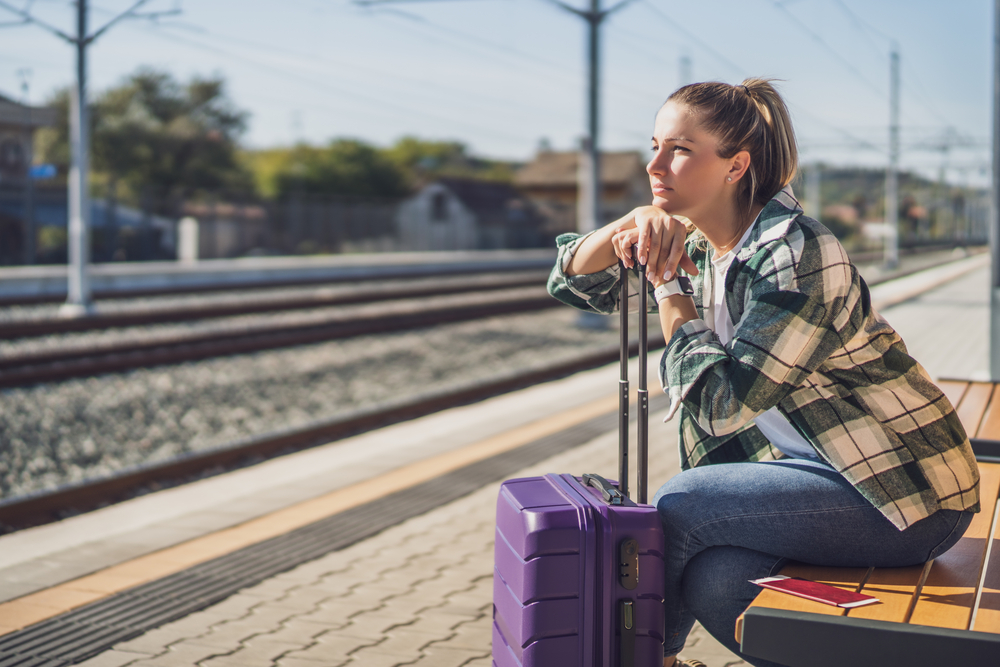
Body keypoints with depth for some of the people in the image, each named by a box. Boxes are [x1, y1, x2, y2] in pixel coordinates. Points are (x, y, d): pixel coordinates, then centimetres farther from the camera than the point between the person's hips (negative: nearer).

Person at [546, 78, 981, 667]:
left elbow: (718, 406, -24)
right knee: (713, 582, -22)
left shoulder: (798, 256, -22)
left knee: (680, 504, -18)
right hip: (815, 467, 7)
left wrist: (668, 286, -15)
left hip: (907, 490, -7)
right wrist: (634, 223, -13)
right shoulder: (697, 246, 4)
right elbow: (574, 280, 6)